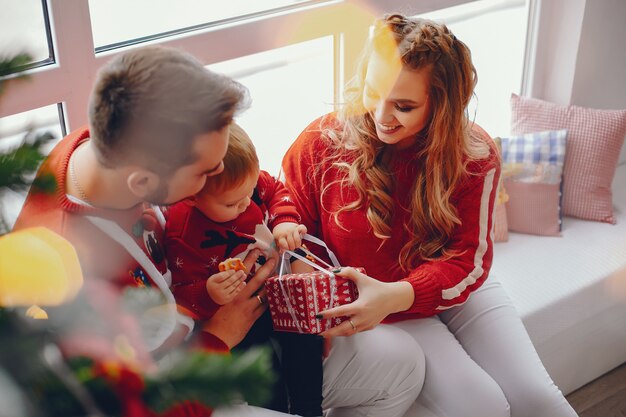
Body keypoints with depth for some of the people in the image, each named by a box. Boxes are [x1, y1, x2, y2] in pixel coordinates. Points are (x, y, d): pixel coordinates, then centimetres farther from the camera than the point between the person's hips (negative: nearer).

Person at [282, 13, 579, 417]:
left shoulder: (474, 154, -11)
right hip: (377, 309, -3)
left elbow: (470, 257, -13)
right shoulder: (320, 144, -15)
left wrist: (396, 295, -31)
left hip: (459, 291, 3)